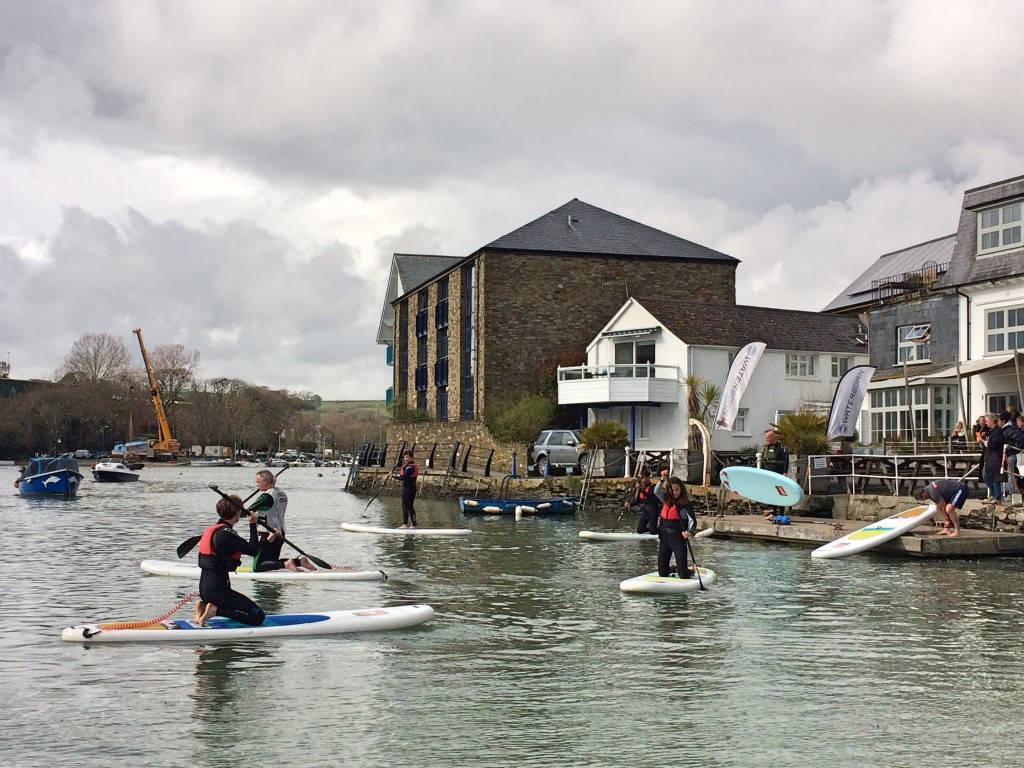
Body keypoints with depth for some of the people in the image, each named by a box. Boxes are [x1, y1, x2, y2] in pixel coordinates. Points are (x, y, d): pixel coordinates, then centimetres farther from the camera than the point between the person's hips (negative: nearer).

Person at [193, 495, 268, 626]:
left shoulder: (211, 530, 14)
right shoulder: (226, 533, -16)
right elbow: (253, 550, -14)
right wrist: (253, 524, -4)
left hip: (205, 589, 10)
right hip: (217, 589, -10)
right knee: (257, 617, -9)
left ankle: (204, 605, 10)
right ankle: (216, 610, -14)